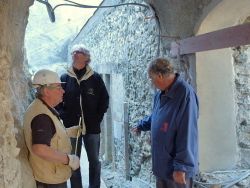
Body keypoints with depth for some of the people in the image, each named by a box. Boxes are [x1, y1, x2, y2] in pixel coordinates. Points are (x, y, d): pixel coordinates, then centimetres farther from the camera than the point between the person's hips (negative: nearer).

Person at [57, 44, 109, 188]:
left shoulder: (96, 78, -3)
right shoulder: (65, 78, -1)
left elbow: (105, 100, 4)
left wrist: (98, 117, -3)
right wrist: (65, 117, -6)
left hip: (92, 127, 0)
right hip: (71, 127, 1)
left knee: (94, 161, 11)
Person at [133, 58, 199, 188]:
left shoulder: (185, 94, -24)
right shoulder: (161, 94, 6)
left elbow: (187, 135, -26)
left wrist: (181, 167, -24)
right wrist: (141, 126, 37)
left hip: (176, 168, -8)